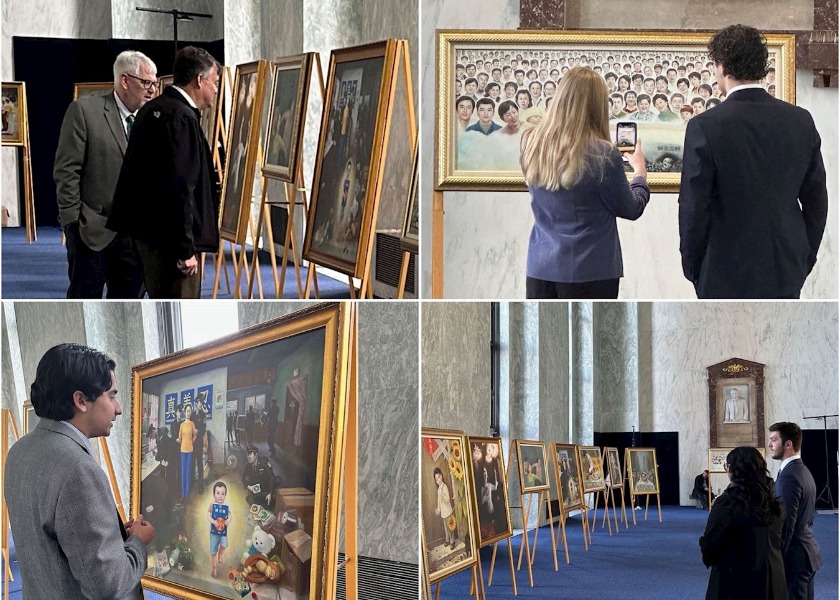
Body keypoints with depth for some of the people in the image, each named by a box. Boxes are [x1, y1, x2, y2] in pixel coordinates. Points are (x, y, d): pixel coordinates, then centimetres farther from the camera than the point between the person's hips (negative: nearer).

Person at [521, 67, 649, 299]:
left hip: (540, 268, 5)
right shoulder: (601, 155, -15)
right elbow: (631, 209, -1)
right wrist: (640, 171, 18)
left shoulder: (531, 144, 0)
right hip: (590, 271, -5)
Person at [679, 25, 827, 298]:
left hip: (726, 275, -4)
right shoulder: (801, 121, 0)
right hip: (787, 274, 4)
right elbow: (816, 200, 6)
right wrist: (805, 259, 16)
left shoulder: (705, 127, -13)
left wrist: (692, 266, 3)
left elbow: (694, 208, -11)